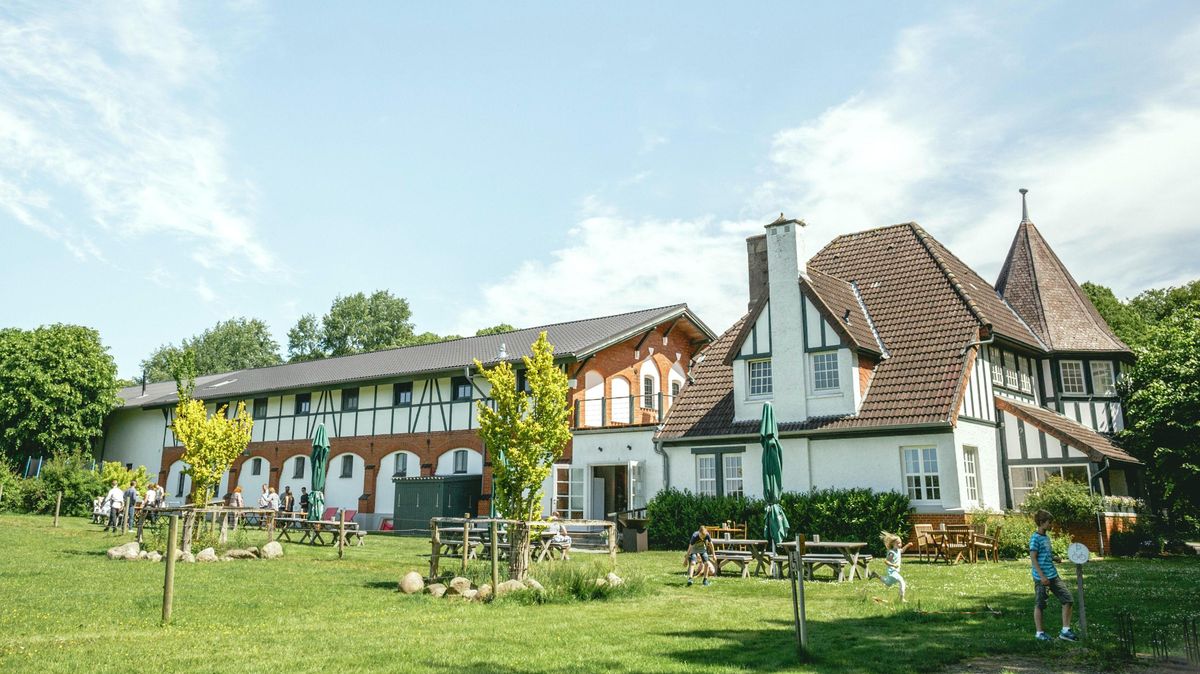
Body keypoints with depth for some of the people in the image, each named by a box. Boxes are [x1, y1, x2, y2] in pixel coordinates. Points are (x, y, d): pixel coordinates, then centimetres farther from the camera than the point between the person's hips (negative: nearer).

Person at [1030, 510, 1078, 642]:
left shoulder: (1046, 537, 13)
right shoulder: (1035, 538, -13)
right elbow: (1033, 558, -17)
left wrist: (1055, 558, 4)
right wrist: (1042, 576, -21)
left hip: (1053, 575, 8)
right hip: (1041, 577, -8)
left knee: (1068, 599, 2)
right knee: (1039, 605, 3)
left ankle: (1065, 631, 9)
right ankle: (1040, 632, 14)